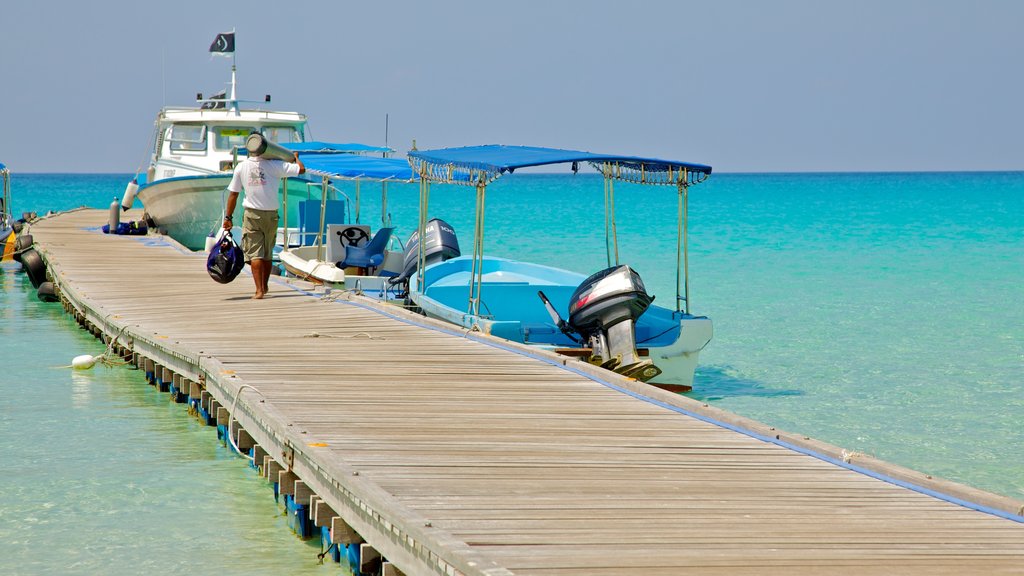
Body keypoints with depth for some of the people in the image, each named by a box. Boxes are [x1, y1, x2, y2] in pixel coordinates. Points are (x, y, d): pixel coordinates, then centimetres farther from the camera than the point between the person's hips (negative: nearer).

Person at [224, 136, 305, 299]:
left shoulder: (241, 167, -2)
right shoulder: (274, 165, -7)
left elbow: (233, 194, 1)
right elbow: (301, 169, -5)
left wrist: (228, 217, 7)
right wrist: (296, 157, 16)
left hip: (251, 214, -1)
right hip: (271, 214, 1)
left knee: (254, 253, -2)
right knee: (268, 253, 16)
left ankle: (259, 290, -14)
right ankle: (265, 286, 29)